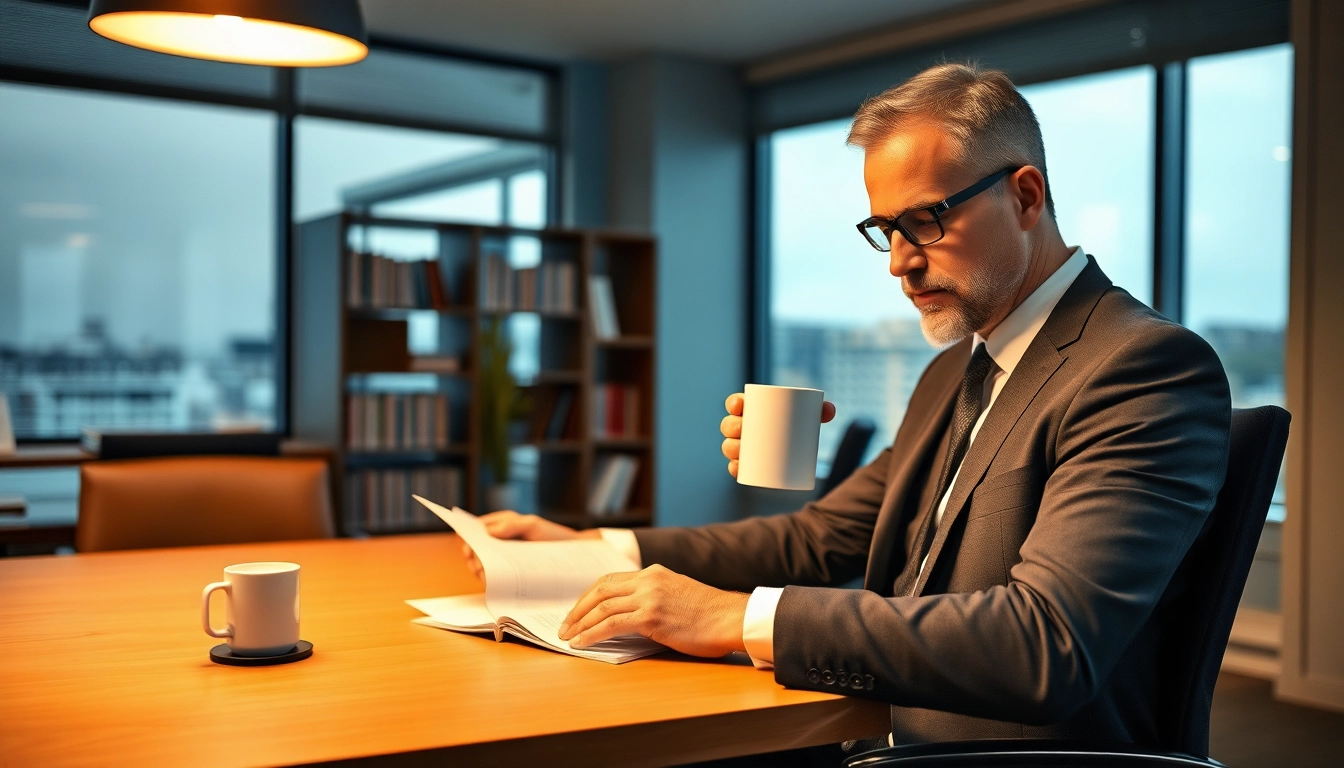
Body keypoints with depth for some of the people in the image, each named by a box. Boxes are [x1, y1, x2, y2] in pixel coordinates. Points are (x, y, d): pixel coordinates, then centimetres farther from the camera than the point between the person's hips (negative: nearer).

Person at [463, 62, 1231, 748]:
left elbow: (1046, 646, -27)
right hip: (893, 741, 7)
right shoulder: (956, 372, 15)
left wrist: (740, 619, -28)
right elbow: (821, 539, 14)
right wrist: (591, 550, 3)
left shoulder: (1151, 367, -15)